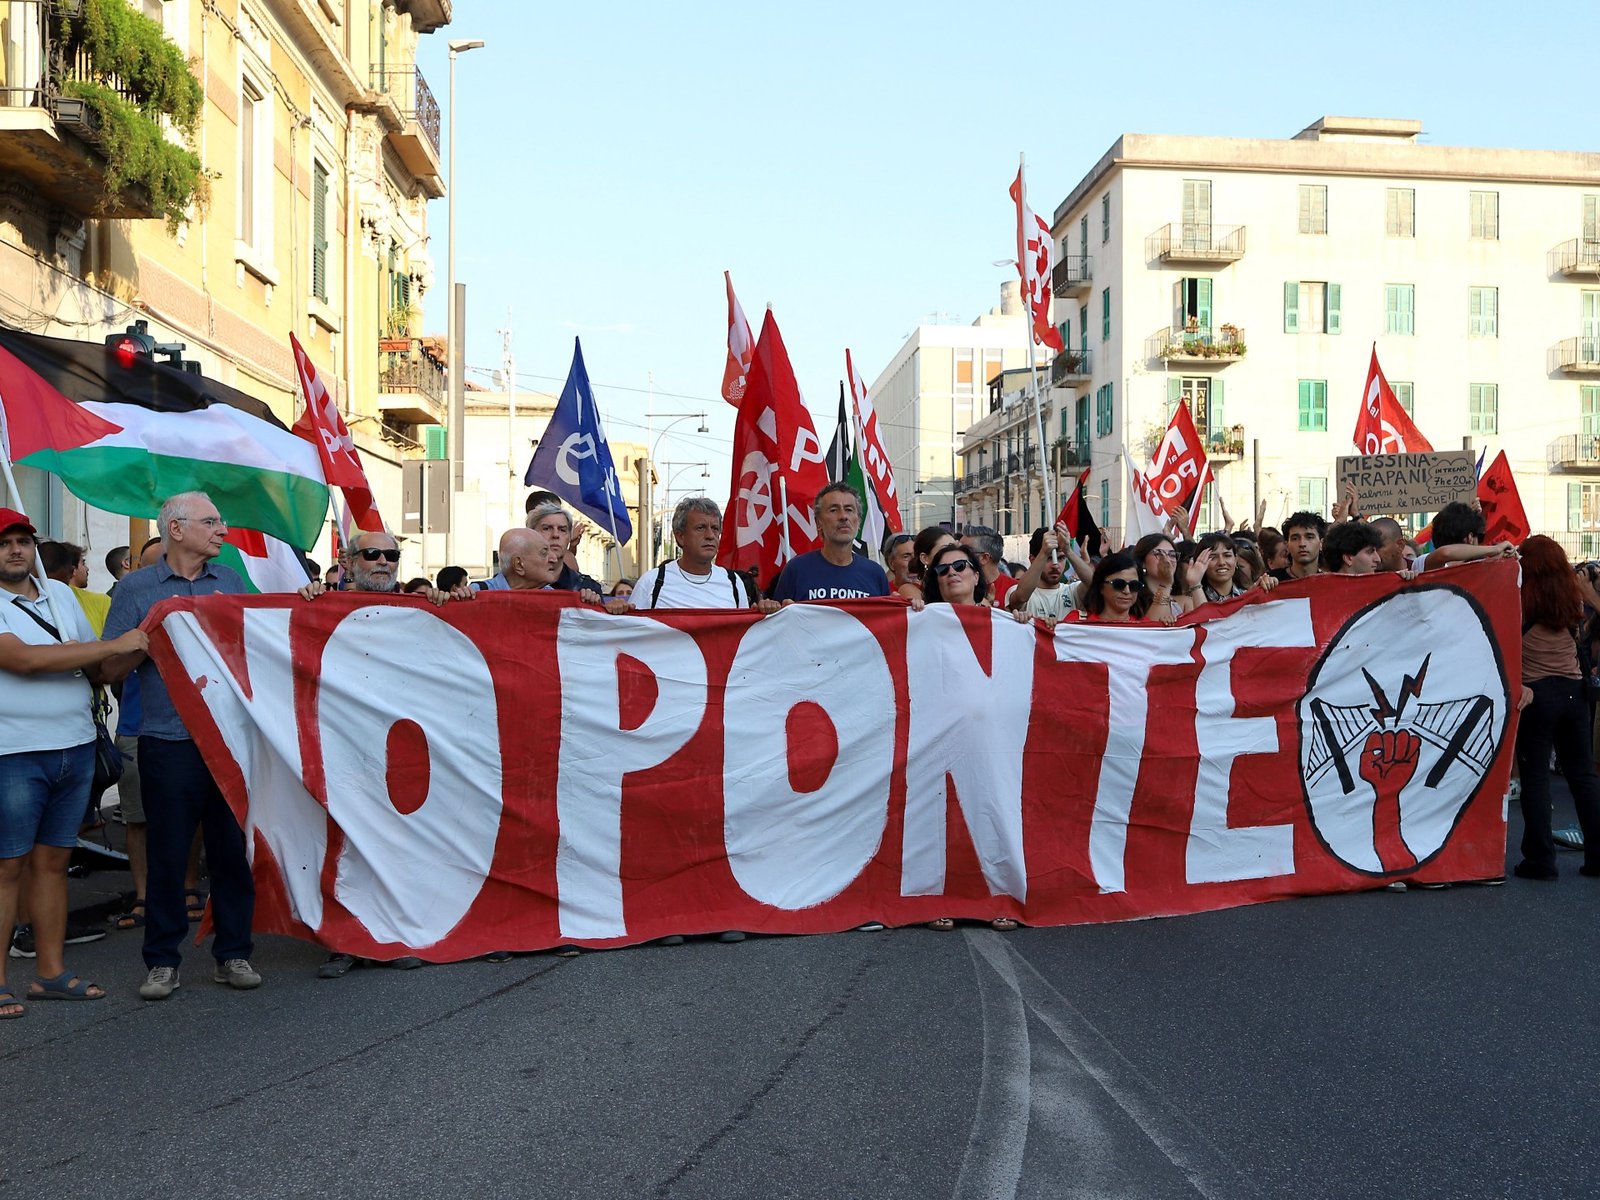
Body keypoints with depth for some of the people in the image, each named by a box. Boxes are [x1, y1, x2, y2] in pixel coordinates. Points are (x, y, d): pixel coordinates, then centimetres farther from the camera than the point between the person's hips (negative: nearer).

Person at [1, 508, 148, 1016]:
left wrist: (137, 651, -2)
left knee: (53, 860, 12)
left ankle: (52, 972, 20)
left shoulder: (60, 594, 14)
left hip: (75, 748, 6)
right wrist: (114, 645, -19)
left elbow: (97, 668, 18)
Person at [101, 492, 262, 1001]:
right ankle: (162, 959, 18)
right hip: (169, 743, -2)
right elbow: (111, 667, -1)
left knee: (233, 848, 6)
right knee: (167, 853, 4)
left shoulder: (230, 582, 12)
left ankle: (233, 953, 18)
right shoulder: (136, 589, 2)